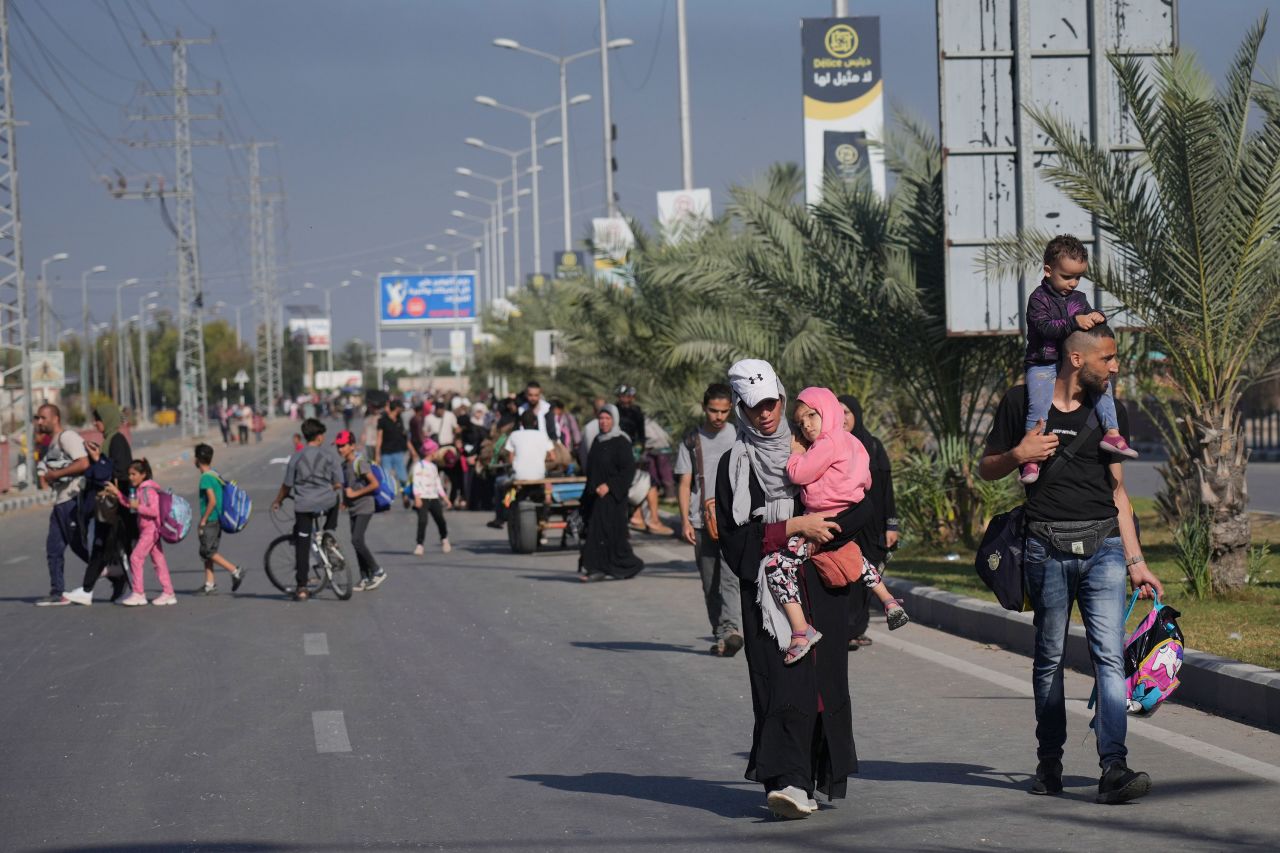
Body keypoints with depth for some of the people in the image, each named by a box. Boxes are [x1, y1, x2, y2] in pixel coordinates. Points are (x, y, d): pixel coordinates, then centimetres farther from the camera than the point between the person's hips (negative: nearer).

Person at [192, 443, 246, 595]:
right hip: (218, 519, 9)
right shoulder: (216, 475, 11)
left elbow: (212, 501, -24)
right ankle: (209, 584, 11)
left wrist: (203, 520, -16)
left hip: (210, 520, -9)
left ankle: (235, 572, -8)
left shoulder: (206, 478, -16)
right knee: (207, 552, 12)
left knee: (208, 552, -4)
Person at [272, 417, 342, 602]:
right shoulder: (328, 455, -2)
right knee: (335, 501, 37)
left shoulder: (296, 458, 0)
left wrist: (277, 501, 19)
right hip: (326, 503, 0)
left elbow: (287, 486, 2)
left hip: (304, 506, 0)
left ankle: (301, 588, 1)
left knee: (302, 547, 5)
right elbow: (338, 484, 0)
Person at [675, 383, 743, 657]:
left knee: (729, 577, -17)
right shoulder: (692, 440, 8)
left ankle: (730, 628, -27)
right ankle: (720, 635, 10)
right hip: (702, 521, 2)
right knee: (710, 583, 4)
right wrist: (685, 521, -5)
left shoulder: (739, 437, 9)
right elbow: (684, 483, 6)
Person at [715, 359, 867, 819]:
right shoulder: (736, 463, 7)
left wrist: (816, 529, -10)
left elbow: (860, 508, 5)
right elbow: (733, 534, -3)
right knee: (784, 677, -14)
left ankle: (826, 775, 11)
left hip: (822, 586, 2)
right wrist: (795, 527, -10)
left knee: (825, 676, 0)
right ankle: (790, 781, -23)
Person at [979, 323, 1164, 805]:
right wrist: (1019, 454, -11)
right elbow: (987, 470, 11)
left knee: (1110, 655, -10)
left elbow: (1117, 490, 17)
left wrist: (1135, 561, 11)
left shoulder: (1108, 411, 14)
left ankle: (1114, 768, -17)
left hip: (1104, 546, 2)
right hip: (1048, 546, -2)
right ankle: (1049, 763, 17)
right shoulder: (1023, 402, 4)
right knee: (1050, 657, 5)